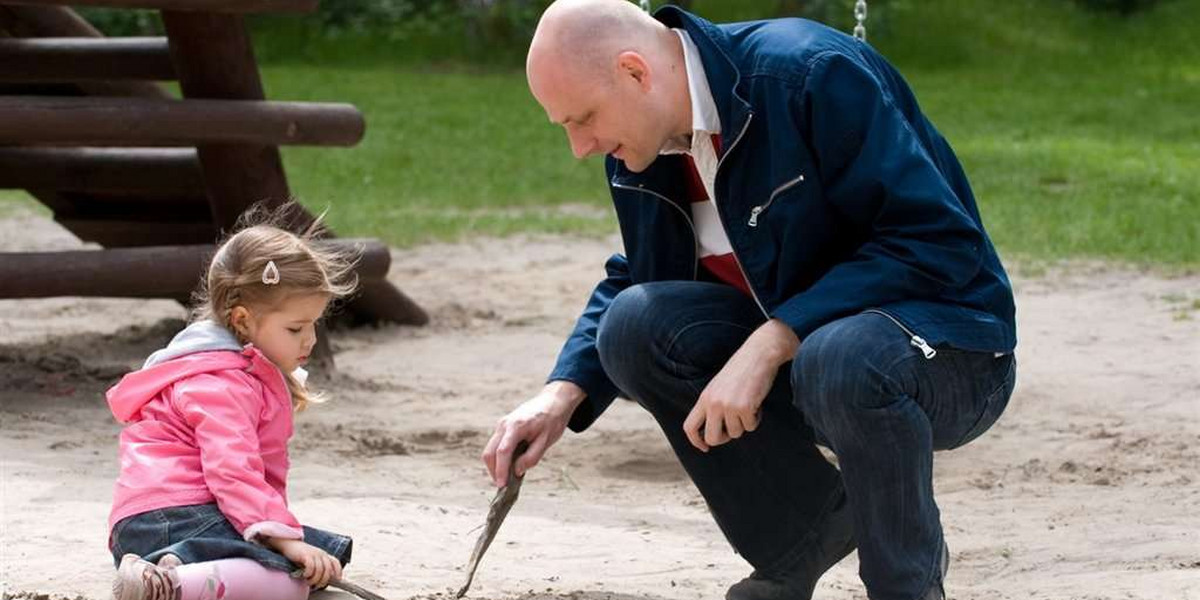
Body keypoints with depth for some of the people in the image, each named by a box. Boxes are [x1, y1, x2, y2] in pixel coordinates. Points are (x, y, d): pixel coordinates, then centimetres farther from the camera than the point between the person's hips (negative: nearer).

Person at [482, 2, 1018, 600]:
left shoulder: (813, 74, -23)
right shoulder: (640, 149, 0)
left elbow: (938, 242, -27)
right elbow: (633, 282, 15)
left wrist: (770, 345, -31)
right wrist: (563, 394, -5)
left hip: (952, 351, -7)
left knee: (840, 359, -39)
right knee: (636, 325, -15)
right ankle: (802, 540, 3)